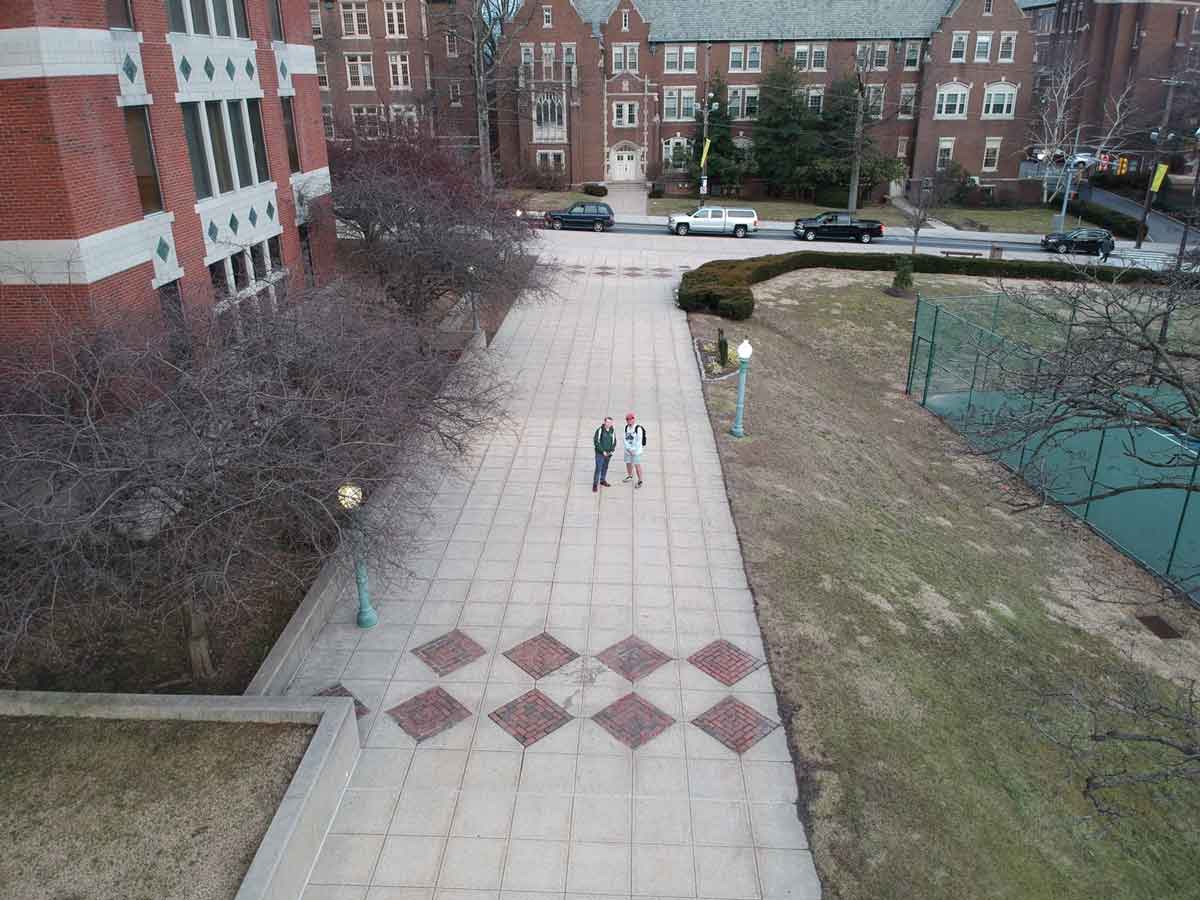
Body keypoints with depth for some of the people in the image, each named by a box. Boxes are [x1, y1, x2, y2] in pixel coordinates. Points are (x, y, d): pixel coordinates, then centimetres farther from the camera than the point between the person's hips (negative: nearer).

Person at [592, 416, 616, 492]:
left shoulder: (612, 431, 0)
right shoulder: (599, 430, -14)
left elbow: (614, 442, 10)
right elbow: (596, 442, -14)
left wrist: (611, 451, -3)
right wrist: (603, 451, -16)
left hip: (608, 454, 5)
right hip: (600, 453, -5)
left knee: (605, 467, 18)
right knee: (598, 468, -7)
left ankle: (603, 480, 36)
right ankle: (595, 484, -1)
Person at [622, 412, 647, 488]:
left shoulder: (638, 428, -16)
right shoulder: (626, 428, 4)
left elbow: (639, 441, -17)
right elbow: (625, 438, 4)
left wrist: (634, 450, -14)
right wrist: (628, 448, -7)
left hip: (636, 450, -7)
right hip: (628, 450, 7)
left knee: (637, 465, -5)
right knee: (628, 463, 18)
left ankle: (640, 481, 3)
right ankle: (630, 476, 42)